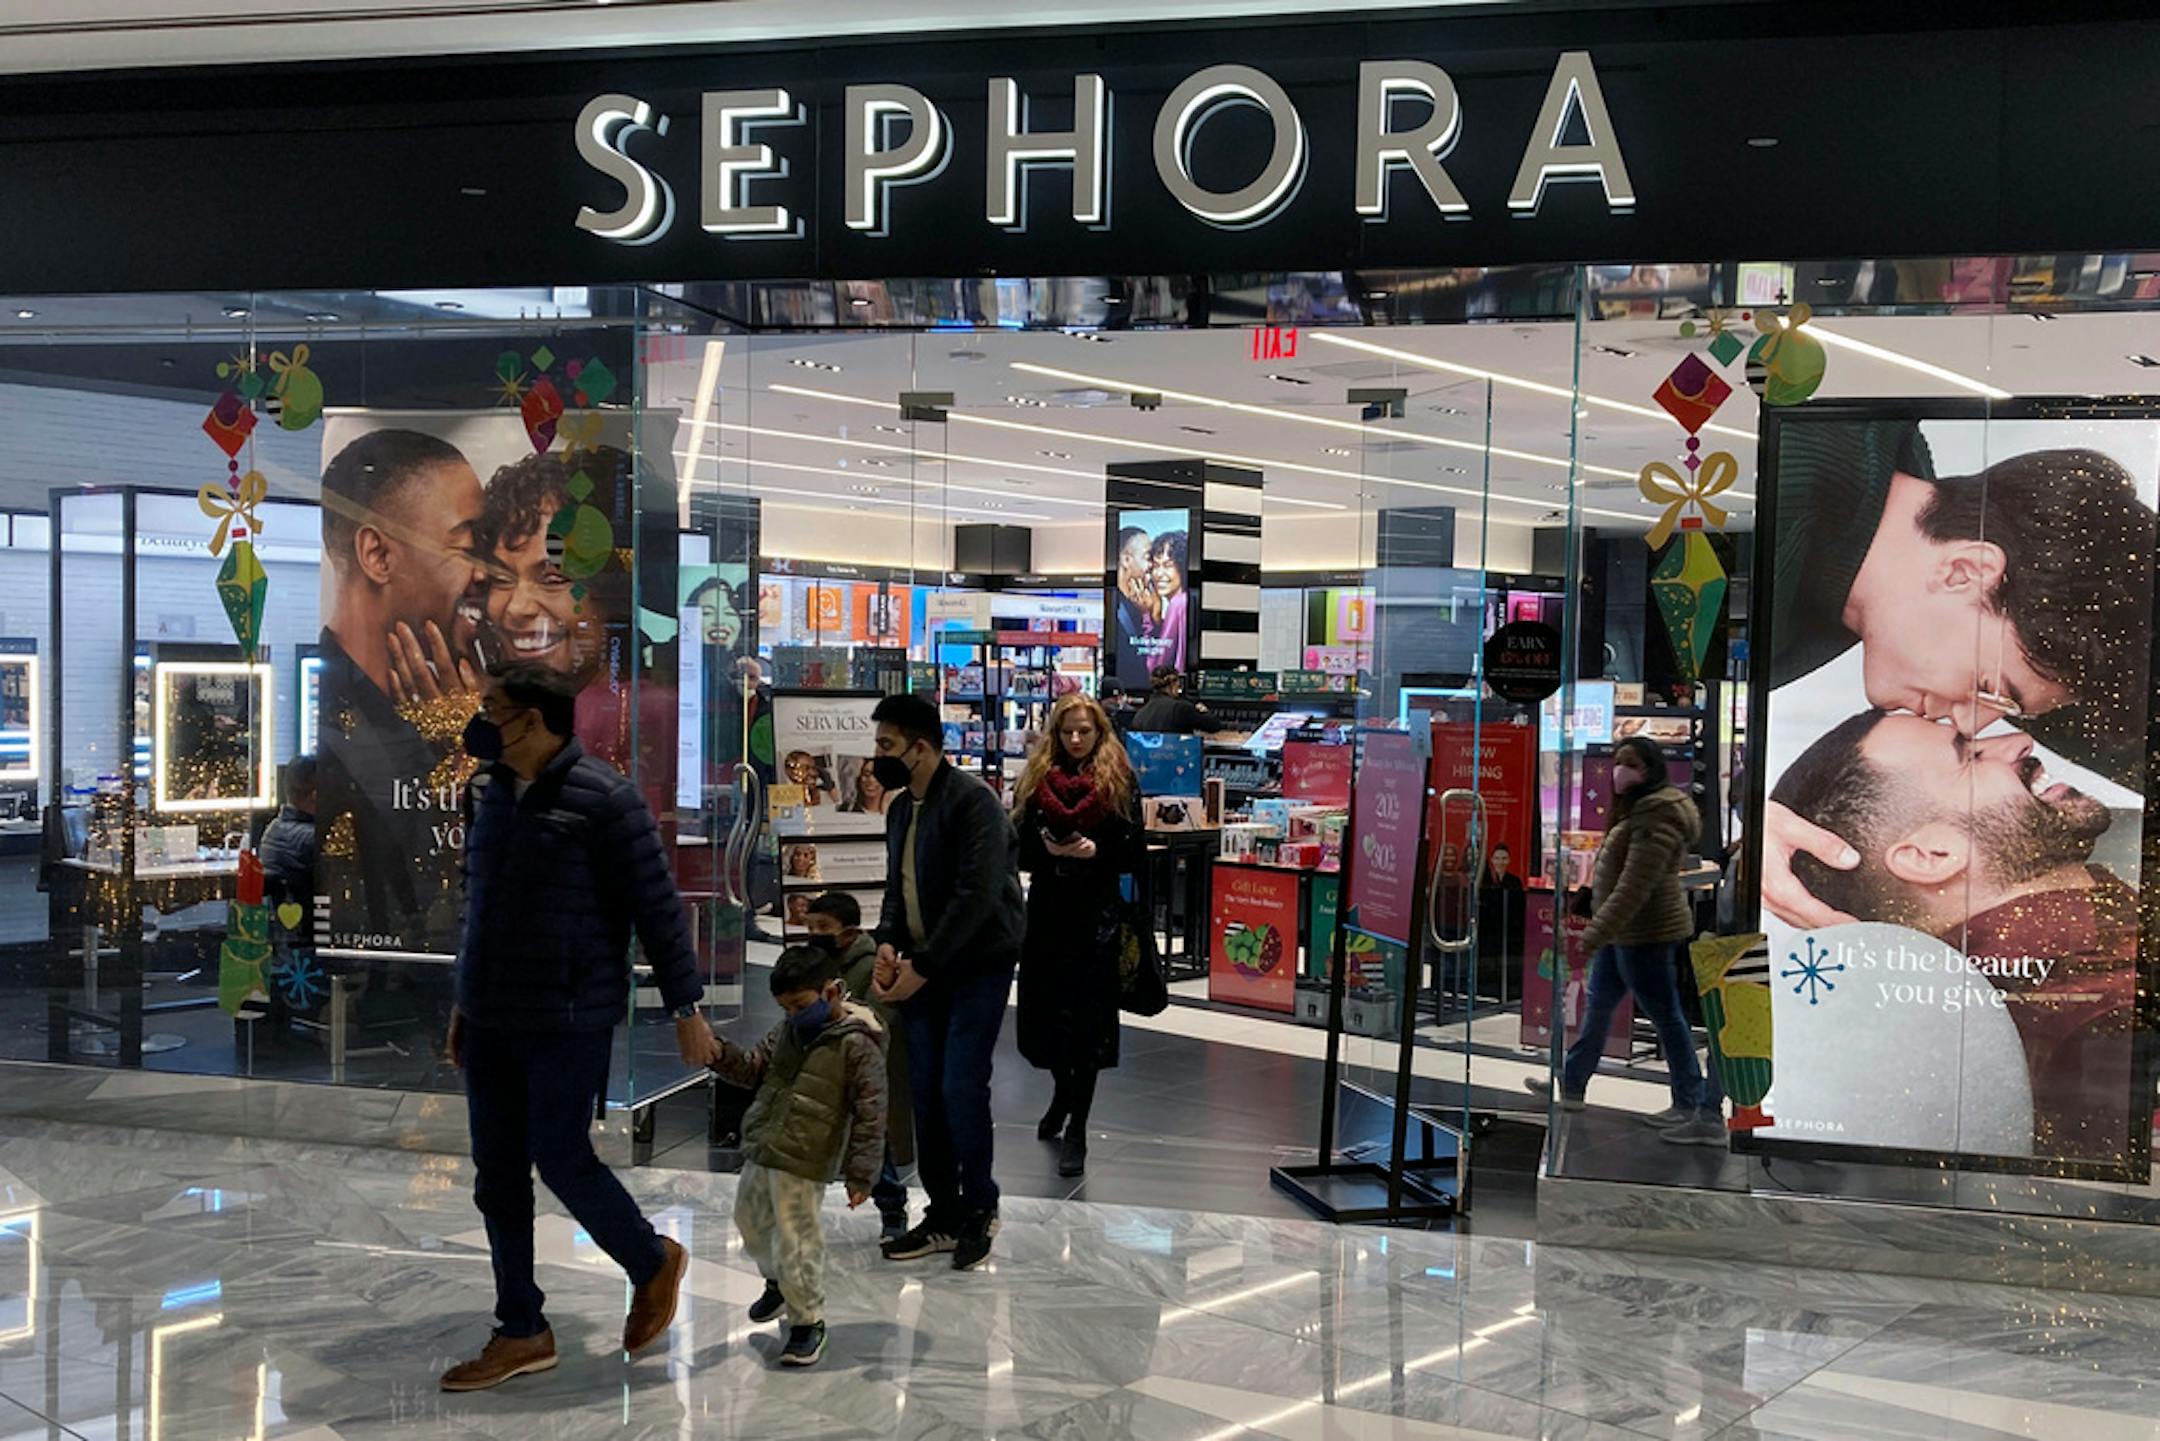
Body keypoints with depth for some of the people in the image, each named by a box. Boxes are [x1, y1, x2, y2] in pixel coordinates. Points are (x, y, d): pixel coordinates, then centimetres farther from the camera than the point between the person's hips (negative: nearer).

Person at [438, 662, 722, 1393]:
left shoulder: (603, 797, -14)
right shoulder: (490, 793, 9)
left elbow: (657, 908, -11)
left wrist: (686, 1009, -10)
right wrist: (466, 1002, 21)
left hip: (567, 1024, -7)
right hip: (491, 1024, 7)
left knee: (562, 1160, -3)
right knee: (497, 1176, 9)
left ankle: (653, 1263, 25)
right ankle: (522, 1333, 22)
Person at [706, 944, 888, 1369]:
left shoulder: (857, 1046, -15)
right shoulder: (787, 1030, 7)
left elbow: (870, 1115, -13)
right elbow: (754, 1069, 15)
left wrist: (860, 1174, -14)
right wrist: (723, 1057, -6)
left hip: (803, 1163, -8)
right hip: (760, 1151, 8)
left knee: (795, 1240, -6)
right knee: (751, 1222, 22)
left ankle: (808, 1322, 13)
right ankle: (779, 1282, 48)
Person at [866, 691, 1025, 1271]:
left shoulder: (972, 801, -16)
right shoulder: (900, 808, 11)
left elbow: (977, 895, -22)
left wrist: (923, 966, -21)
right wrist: (888, 943, -2)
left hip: (978, 967, -7)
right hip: (921, 968, 8)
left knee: (961, 1090, -8)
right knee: (925, 1094, 6)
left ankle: (980, 1208, 12)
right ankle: (944, 1216, 18)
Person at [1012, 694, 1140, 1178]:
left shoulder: (1119, 784, 1)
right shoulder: (1036, 781, 7)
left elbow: (1132, 855, 0)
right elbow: (1018, 849, 6)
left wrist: (1096, 852, -17)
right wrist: (1046, 850, -14)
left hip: (1096, 917, -3)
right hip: (1046, 914, 3)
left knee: (1086, 1021, -2)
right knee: (1044, 1013, 9)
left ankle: (1076, 1129, 6)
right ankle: (1063, 1093, 38)